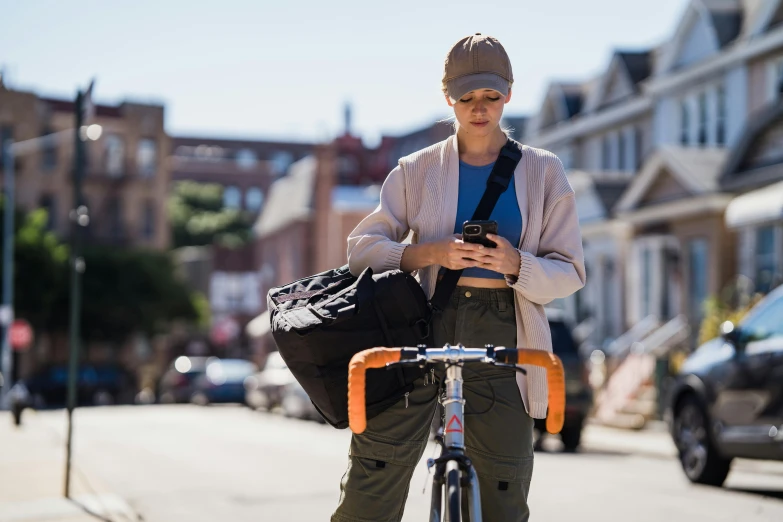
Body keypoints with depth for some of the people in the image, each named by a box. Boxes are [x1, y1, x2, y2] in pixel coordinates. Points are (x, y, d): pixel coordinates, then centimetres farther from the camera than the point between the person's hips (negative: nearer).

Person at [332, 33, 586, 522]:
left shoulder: (543, 172, 10)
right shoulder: (418, 170, 11)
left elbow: (570, 272, 7)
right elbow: (362, 246, 5)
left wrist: (516, 263, -14)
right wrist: (428, 252, -14)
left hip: (502, 338, 0)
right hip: (423, 325, 0)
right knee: (372, 482, -8)